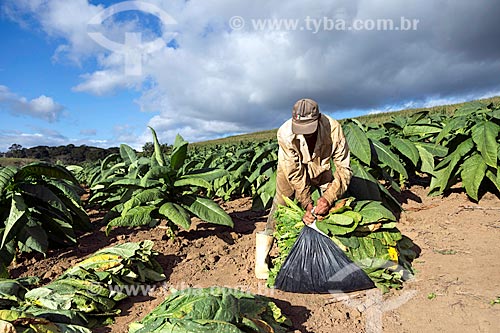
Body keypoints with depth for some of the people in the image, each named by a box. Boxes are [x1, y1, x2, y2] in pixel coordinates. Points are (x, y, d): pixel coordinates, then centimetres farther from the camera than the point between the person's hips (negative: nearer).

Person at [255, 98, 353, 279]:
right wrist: (307, 205, -30)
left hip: (321, 167, 2)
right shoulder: (285, 133, -37)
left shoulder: (333, 129, -36)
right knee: (282, 200, -10)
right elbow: (294, 174, -28)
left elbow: (344, 168, -28)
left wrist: (329, 197, -40)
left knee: (334, 205, -4)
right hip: (292, 167, -2)